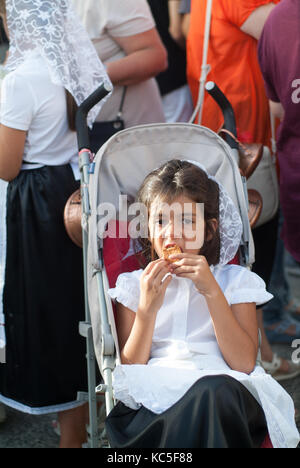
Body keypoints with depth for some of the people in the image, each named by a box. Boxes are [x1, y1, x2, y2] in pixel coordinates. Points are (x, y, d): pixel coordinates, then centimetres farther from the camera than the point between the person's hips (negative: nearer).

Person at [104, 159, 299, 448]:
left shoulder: (235, 281, 17)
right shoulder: (133, 285, 19)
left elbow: (244, 363, 1)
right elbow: (130, 370, 8)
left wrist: (212, 292, -4)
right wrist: (147, 307, -5)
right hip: (156, 396, -1)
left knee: (215, 390, -38)